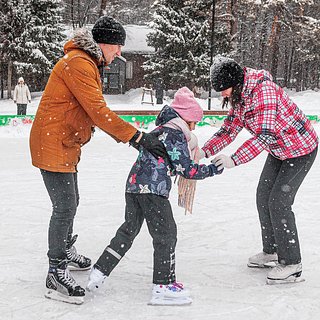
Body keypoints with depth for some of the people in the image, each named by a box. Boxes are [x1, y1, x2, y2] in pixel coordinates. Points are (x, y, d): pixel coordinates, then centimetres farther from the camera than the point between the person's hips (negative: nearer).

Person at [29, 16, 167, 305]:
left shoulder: (86, 63, 14)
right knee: (65, 207, -8)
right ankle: (56, 275, 2)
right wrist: (137, 137, -28)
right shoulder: (78, 64, -20)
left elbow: (95, 112, 14)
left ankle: (65, 250, 42)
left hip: (66, 144, 10)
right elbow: (99, 112, -27)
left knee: (71, 202, 21)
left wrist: (122, 134, 5)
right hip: (53, 144, -10)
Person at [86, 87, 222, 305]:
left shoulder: (158, 131, 22)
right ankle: (164, 286, 0)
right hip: (154, 190, -9)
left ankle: (100, 272, 21)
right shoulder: (176, 135, -5)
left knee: (128, 230, 19)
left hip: (133, 185, 9)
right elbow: (188, 170, -7)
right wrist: (212, 169, 3)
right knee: (166, 234, -1)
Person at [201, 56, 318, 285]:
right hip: (278, 151, 10)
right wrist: (205, 151, -16)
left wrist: (235, 159, -43)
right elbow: (228, 131, -1)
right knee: (263, 197, 12)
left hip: (301, 149, -9)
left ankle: (291, 265, -1)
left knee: (279, 202, -12)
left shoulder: (264, 90, -32)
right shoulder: (238, 98, -2)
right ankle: (272, 252, 28)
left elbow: (265, 135, -39)